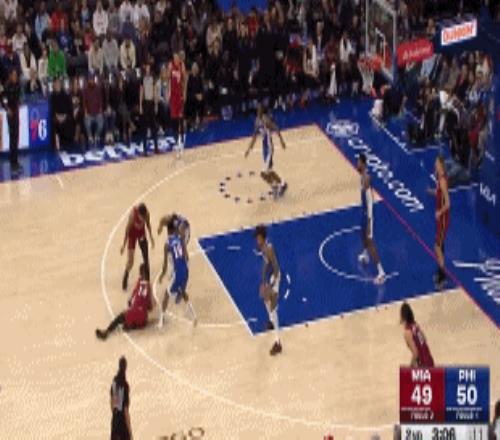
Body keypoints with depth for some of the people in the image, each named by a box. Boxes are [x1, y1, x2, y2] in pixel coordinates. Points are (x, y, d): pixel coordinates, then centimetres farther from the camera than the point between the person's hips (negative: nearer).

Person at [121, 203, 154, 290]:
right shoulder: (133, 214, -35)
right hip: (132, 234, -4)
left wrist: (151, 236, 8)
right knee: (130, 261, -4)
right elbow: (128, 228, -23)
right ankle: (125, 281, 17)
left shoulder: (146, 213, -24)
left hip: (142, 233, 4)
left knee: (146, 258, 6)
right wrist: (124, 244, -16)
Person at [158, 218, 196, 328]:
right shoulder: (181, 239, 3)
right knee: (182, 291, 31)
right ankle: (192, 314, 28)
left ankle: (161, 319, 5)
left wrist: (162, 275, 8)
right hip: (185, 270, 5)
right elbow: (186, 256, 3)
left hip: (177, 272, -5)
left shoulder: (167, 244, -11)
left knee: (167, 294, 10)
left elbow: (165, 264, -8)